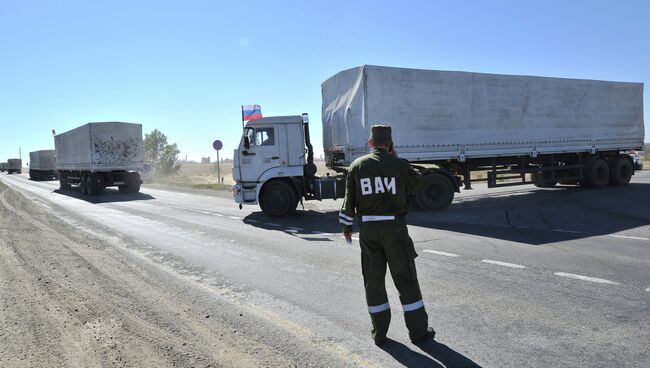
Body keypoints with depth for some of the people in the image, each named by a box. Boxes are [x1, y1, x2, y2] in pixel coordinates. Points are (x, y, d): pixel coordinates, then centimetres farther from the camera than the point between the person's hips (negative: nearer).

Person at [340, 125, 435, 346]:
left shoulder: (357, 166, 1)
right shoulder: (399, 165, -6)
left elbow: (349, 200, 4)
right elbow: (417, 183, 13)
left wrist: (346, 226, 15)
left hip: (368, 228, 2)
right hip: (394, 227, -2)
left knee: (373, 281, 12)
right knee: (406, 280, 7)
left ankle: (379, 332, 19)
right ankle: (418, 331, 14)